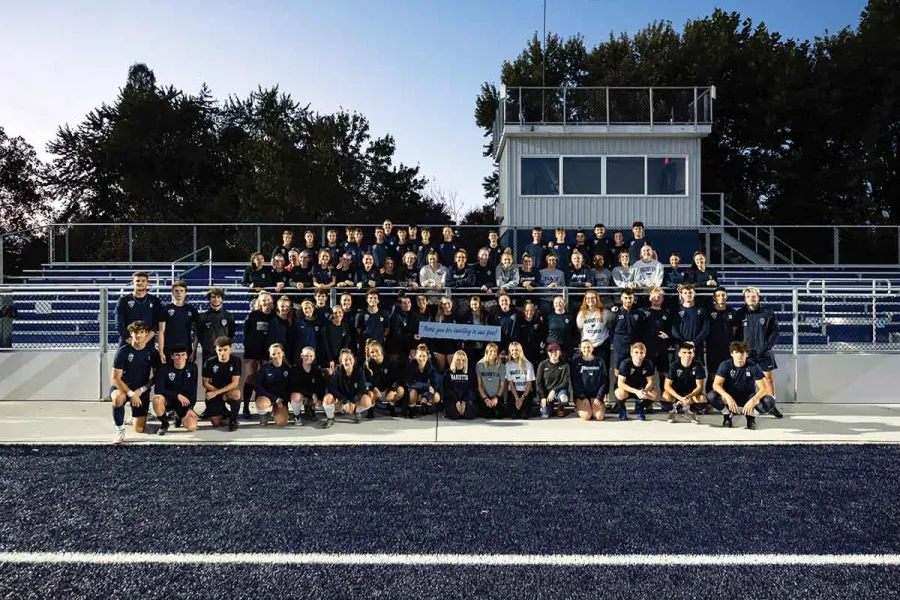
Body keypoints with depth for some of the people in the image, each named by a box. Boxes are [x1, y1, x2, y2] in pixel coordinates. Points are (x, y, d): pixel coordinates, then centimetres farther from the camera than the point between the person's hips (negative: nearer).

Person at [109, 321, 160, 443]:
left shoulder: (151, 352, -6)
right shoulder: (123, 351, -14)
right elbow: (115, 378, -15)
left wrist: (141, 390, -14)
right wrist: (131, 394, -24)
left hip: (142, 391, 2)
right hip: (122, 387, -2)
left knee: (139, 429, -2)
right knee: (118, 398, -41)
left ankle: (132, 418, 35)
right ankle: (120, 430, -19)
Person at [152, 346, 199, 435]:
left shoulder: (192, 368, -6)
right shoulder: (164, 368, -12)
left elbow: (193, 391, -4)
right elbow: (158, 390, -18)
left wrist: (190, 408, -14)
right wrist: (177, 395, -26)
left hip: (185, 402, 1)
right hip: (168, 400, -1)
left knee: (192, 427, -20)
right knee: (157, 399, -37)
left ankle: (179, 417, 18)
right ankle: (164, 423, -7)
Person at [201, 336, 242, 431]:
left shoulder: (236, 361, -13)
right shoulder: (209, 362, -10)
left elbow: (235, 383, -17)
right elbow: (205, 383, -4)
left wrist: (217, 392, -25)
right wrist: (222, 396, -14)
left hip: (229, 391, -1)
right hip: (214, 393, 1)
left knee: (236, 394, -38)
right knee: (216, 423, -12)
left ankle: (233, 419, -11)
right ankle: (222, 411, 24)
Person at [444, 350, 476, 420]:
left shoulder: (469, 373, 8)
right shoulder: (448, 373, 2)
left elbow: (470, 389, 1)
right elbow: (447, 389, -5)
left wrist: (464, 402, -15)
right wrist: (456, 402, -18)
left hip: (466, 399, 2)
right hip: (452, 399, -1)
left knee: (470, 415, -26)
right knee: (454, 415, -29)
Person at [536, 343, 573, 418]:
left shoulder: (565, 365, -4)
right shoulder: (543, 365, -3)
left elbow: (565, 382, -8)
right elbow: (538, 382, -1)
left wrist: (554, 391, -19)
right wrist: (543, 397, -9)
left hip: (560, 390, -1)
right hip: (546, 392, 1)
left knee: (564, 399, -37)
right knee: (545, 415, -18)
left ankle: (560, 407, 3)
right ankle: (551, 405, 21)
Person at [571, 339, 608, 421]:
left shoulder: (599, 362, 5)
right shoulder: (576, 361, 0)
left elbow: (604, 381, 2)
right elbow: (574, 382, -3)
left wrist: (599, 398, -9)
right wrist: (583, 398, -12)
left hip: (596, 395, 1)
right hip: (581, 395, -1)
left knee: (599, 416, -21)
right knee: (586, 416, -24)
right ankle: (579, 407, 9)